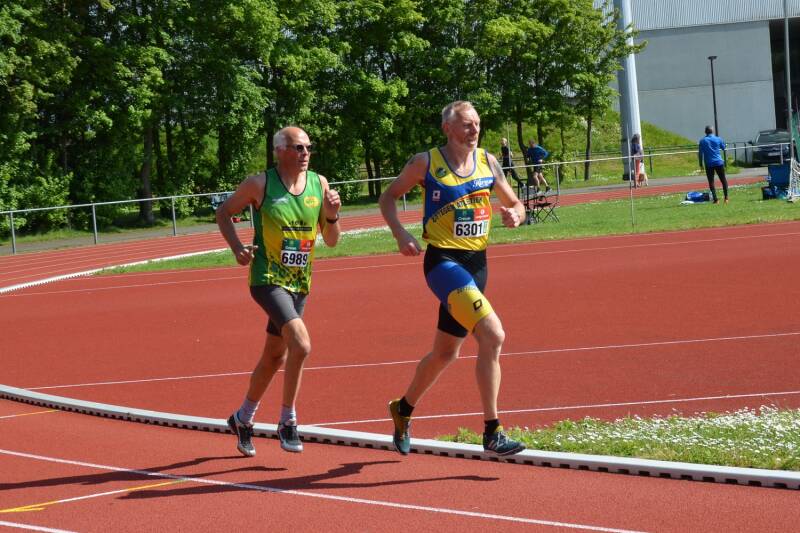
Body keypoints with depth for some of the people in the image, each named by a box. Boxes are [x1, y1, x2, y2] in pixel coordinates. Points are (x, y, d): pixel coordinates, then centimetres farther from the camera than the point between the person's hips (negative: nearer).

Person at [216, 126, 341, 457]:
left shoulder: (319, 184, 3)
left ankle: (243, 418, 36)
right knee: (301, 344, -24)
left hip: (299, 282, 6)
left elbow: (332, 241, 7)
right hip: (267, 278, -6)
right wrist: (237, 248, -9)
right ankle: (287, 421, -9)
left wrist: (331, 216, -12)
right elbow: (223, 212, 5)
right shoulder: (261, 184, -9)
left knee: (275, 355, 15)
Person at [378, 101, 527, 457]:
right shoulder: (425, 162, -4)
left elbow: (514, 203, 18)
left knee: (445, 352, 17)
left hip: (477, 263, 6)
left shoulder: (488, 162, 9)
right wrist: (401, 234, -9)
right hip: (443, 261, -6)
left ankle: (403, 409, 43)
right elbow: (388, 197, 7)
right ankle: (492, 433, -21)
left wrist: (514, 214, -5)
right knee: (493, 335, -24)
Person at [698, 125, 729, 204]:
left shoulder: (702, 141, 0)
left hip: (709, 164, -1)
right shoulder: (718, 139, 2)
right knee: (723, 180, 11)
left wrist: (701, 164, 4)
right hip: (719, 162, 1)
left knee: (711, 182, 2)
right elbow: (723, 147, 18)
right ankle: (726, 198, 7)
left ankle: (715, 199, -8)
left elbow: (700, 153, -2)